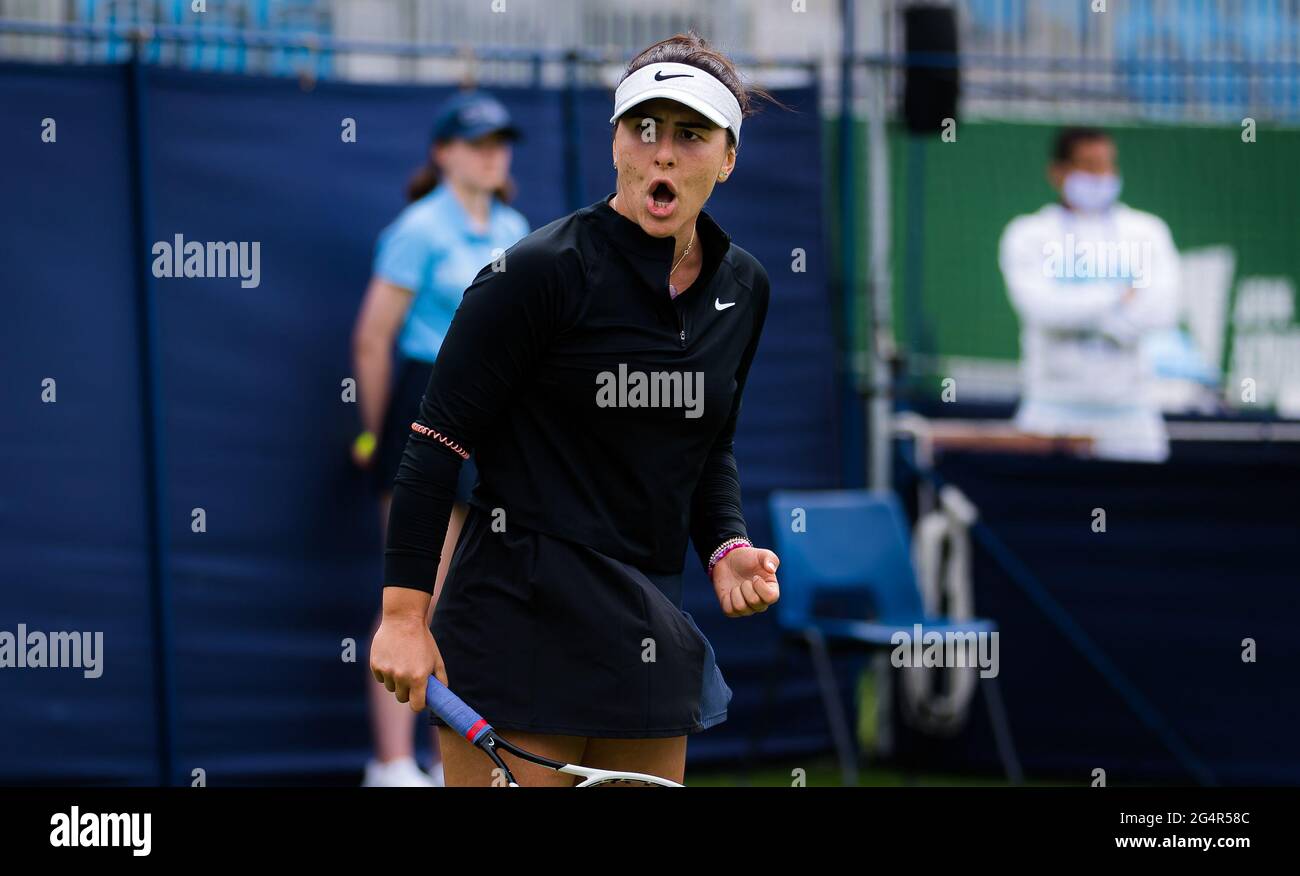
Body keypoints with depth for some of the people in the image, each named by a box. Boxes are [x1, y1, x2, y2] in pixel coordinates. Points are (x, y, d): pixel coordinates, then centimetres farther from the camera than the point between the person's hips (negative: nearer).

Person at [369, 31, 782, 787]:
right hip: (520, 625, -6)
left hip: (649, 636, 7)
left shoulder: (743, 288, 8)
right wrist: (404, 612, -13)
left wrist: (727, 548, 3)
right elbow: (438, 440, -10)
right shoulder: (542, 270, -11)